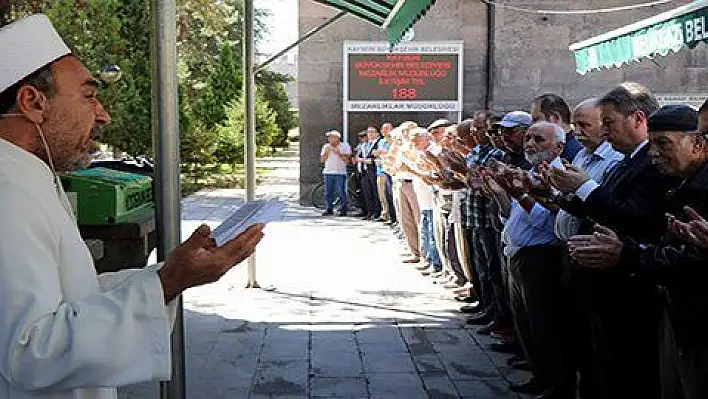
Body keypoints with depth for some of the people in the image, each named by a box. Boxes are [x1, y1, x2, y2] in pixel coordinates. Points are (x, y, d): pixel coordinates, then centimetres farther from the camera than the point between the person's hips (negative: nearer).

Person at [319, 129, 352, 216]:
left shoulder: (345, 146, 1)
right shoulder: (326, 146, 13)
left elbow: (347, 160, -6)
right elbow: (322, 160, 9)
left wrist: (339, 153, -16)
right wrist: (326, 152, -6)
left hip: (340, 173, -4)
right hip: (328, 172, 4)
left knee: (341, 192, -7)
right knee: (328, 193, 4)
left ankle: (343, 210, -1)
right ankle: (329, 209, 12)